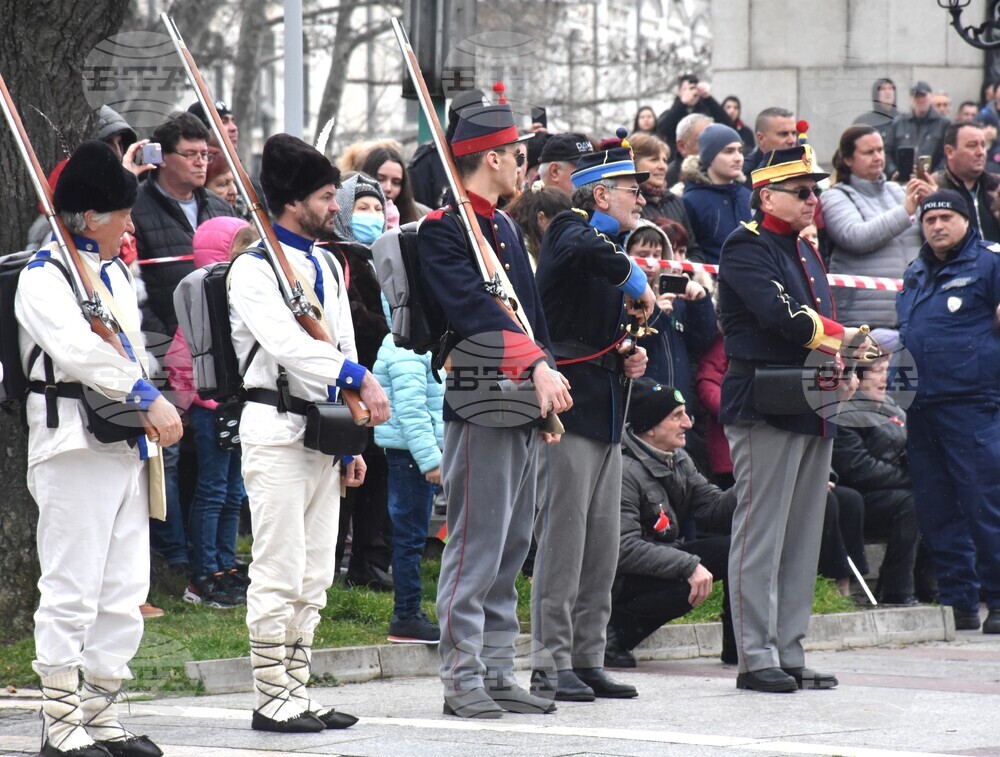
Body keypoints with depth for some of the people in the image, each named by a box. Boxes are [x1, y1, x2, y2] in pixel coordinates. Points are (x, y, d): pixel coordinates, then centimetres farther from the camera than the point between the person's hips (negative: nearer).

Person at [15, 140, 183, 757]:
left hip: (128, 445, 9)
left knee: (126, 592, 9)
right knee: (71, 592, -6)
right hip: (75, 447, -9)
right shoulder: (43, 278, -9)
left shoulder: (117, 273, 18)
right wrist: (149, 400, -26)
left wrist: (152, 410, 7)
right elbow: (80, 350, -23)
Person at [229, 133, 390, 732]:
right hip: (277, 430, -8)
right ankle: (272, 699, -2)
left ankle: (299, 693, 16)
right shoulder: (255, 268, -9)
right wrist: (358, 379, -25)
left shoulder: (328, 267, 17)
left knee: (314, 577, 10)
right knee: (279, 574, -7)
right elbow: (288, 344, -22)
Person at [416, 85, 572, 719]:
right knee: (475, 551, -7)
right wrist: (538, 368, -32)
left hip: (524, 407, 9)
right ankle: (463, 679, -3)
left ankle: (499, 673, 15)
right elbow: (478, 310, -23)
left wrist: (548, 384, 15)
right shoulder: (443, 231, -10)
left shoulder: (506, 226, 19)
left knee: (511, 548, 11)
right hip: (480, 406, -9)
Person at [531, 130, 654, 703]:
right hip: (571, 404, -9)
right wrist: (638, 284, -21)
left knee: (602, 544, 10)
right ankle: (552, 664, -4)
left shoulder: (614, 245, 20)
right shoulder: (573, 231, -8)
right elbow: (588, 251, -36)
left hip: (607, 416, 9)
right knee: (563, 538, -7)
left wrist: (631, 359, 9)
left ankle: (588, 660, 15)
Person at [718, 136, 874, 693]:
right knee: (762, 536, -7)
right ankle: (757, 657, -5)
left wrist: (841, 354, -3)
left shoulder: (806, 252, 21)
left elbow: (819, 318, 18)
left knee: (803, 537, 8)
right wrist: (840, 338, -13)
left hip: (813, 410, 9)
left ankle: (790, 654, 12)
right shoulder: (746, 247, -8)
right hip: (767, 407, -9)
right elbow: (778, 313, -21)